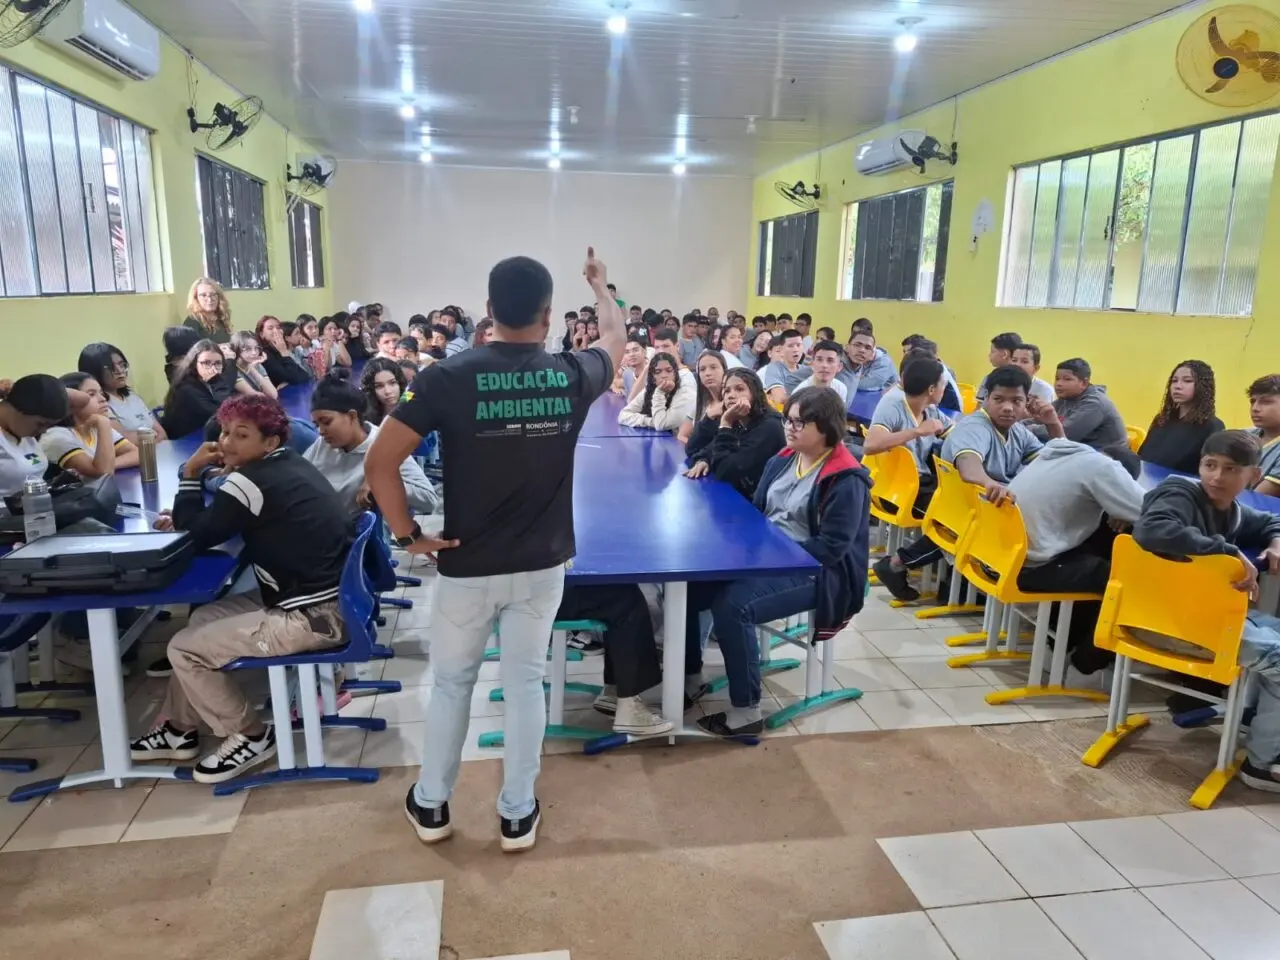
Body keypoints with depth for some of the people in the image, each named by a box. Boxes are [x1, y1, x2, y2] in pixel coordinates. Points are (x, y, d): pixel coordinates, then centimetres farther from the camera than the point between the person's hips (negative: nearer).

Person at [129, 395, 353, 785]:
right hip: (330, 599, 10)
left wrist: (191, 474, -1)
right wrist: (185, 518, 8)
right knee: (202, 619, 20)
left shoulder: (252, 480, -18)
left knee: (184, 649, -2)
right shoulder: (288, 465, 11)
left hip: (312, 617, -10)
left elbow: (197, 536, -7)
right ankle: (179, 729, 31)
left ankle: (250, 737, 13)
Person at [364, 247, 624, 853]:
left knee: (451, 684, 17)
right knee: (526, 685, 14)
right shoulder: (573, 375, -7)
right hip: (542, 565, 1)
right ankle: (518, 814, 26)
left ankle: (430, 806, 33)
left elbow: (379, 464, -17)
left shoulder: (449, 378, -14)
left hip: (467, 566, -1)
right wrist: (599, 284, 33)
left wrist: (406, 534, -5)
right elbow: (616, 337, 16)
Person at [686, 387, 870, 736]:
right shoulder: (781, 461, 10)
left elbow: (831, 547, -19)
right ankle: (689, 679, 8)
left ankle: (746, 712, -18)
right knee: (687, 588, -11)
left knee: (733, 604, -31)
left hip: (815, 572, -8)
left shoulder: (846, 480, -13)